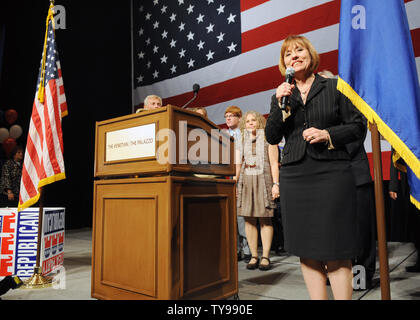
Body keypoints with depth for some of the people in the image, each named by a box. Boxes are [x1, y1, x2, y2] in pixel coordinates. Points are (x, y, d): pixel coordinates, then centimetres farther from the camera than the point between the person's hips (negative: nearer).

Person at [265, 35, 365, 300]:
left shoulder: (334, 87, 8)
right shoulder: (281, 96, 14)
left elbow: (358, 126, 5)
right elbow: (272, 138, 5)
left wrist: (328, 134, -11)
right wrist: (280, 105, -6)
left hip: (332, 172, -3)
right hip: (295, 176, 3)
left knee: (336, 252, -2)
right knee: (307, 251, 8)